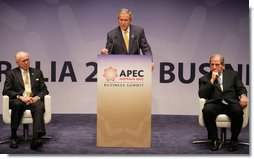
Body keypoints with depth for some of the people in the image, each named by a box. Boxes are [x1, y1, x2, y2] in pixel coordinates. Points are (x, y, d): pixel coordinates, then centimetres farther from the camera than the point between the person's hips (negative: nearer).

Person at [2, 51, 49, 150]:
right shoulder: (11, 74, 10)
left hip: (34, 100, 1)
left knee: (39, 106, -34)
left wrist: (37, 97, -10)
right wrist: (20, 97, -16)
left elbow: (44, 90, 13)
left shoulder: (37, 72, 17)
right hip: (18, 101, -1)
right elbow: (6, 91, 1)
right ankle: (13, 137, -28)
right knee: (17, 104, -37)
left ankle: (36, 139, -51)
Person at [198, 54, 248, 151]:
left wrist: (243, 95, -8)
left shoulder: (233, 74, 22)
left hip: (231, 103, 1)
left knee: (238, 111, -34)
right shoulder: (204, 79, 17)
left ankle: (234, 140, -12)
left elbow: (241, 88, 16)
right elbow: (201, 95, 3)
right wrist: (212, 80, -1)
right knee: (207, 110, -35)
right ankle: (214, 140, -17)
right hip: (215, 104, 0)